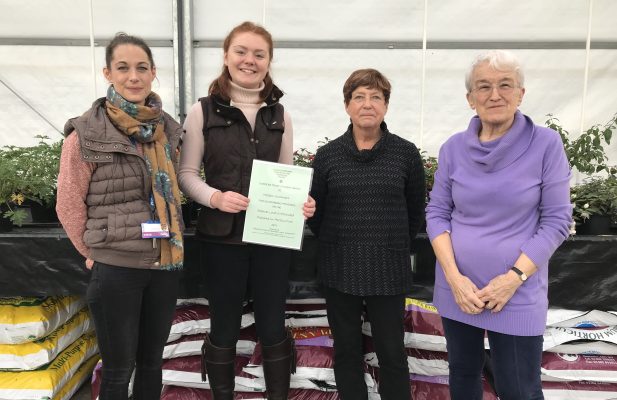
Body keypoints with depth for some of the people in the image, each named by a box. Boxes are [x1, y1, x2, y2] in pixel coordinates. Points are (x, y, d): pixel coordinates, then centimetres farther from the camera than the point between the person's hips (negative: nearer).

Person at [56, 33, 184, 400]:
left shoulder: (166, 128, 4)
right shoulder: (87, 134, -11)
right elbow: (69, 206, -4)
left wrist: (172, 242, 11)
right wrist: (95, 252, 1)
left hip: (166, 264, 4)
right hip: (117, 268, -4)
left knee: (152, 361, 19)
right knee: (119, 369, 11)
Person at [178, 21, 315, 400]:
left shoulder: (279, 114, 7)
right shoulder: (203, 111, -1)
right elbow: (186, 173, -1)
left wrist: (301, 202, -10)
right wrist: (215, 197, -20)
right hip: (223, 236, -2)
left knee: (273, 325, 13)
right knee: (225, 327, 13)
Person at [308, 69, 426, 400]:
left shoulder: (406, 153, -3)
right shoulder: (327, 155, -1)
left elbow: (416, 212, 7)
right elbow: (314, 212, 7)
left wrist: (396, 246, 9)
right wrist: (334, 244, 7)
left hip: (389, 268, -1)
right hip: (339, 267, 2)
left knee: (391, 350, 7)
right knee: (346, 347, 13)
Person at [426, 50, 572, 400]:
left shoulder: (546, 144, -8)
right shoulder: (453, 148, -1)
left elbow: (556, 221, -8)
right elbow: (437, 214, 1)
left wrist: (513, 278, -15)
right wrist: (454, 277, -10)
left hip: (518, 294, -2)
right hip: (457, 289, 3)